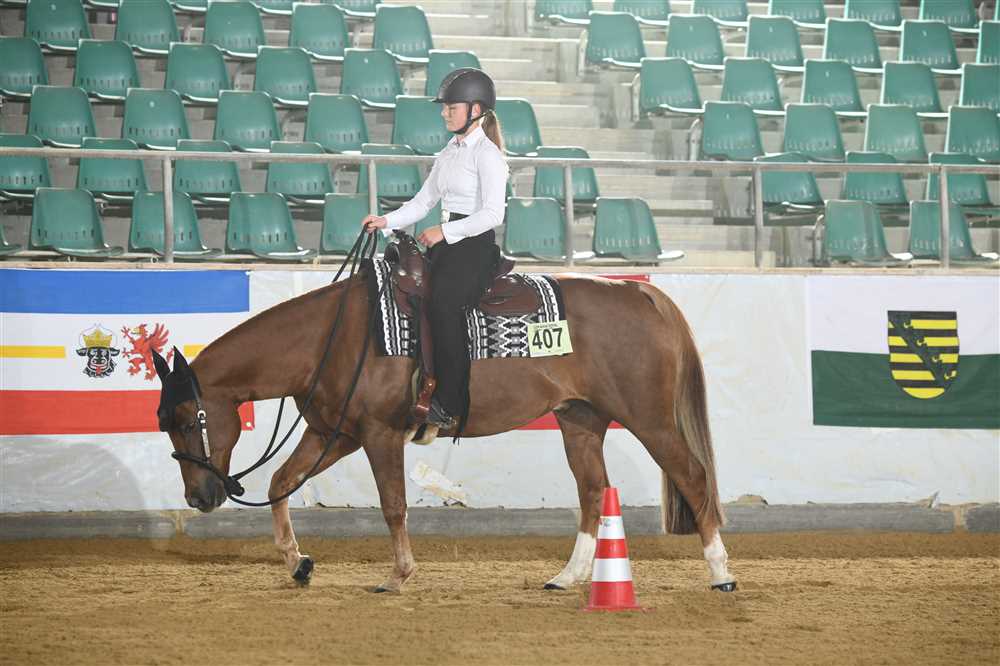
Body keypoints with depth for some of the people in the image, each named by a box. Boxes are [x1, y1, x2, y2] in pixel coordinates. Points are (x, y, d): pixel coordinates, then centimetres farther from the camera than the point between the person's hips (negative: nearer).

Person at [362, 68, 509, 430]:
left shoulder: (487, 154, -9)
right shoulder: (448, 153, 17)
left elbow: (492, 213, -17)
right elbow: (423, 201, 18)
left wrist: (444, 231, -20)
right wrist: (387, 221, 3)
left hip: (476, 246, -9)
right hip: (447, 242, 9)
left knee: (443, 302, -28)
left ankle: (450, 404, -24)